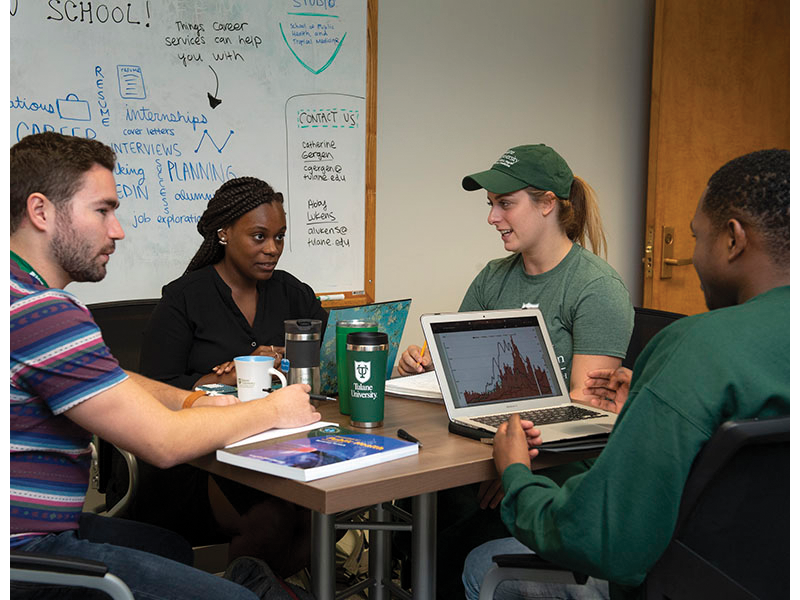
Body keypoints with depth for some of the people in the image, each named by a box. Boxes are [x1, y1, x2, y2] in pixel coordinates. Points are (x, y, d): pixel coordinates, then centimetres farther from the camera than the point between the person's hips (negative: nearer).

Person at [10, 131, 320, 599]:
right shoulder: (40, 312, -23)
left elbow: (111, 382, 22)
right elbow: (162, 441, -21)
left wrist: (194, 402, 4)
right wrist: (273, 411, -6)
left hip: (37, 526, 11)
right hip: (25, 549, -11)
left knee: (169, 546, 28)